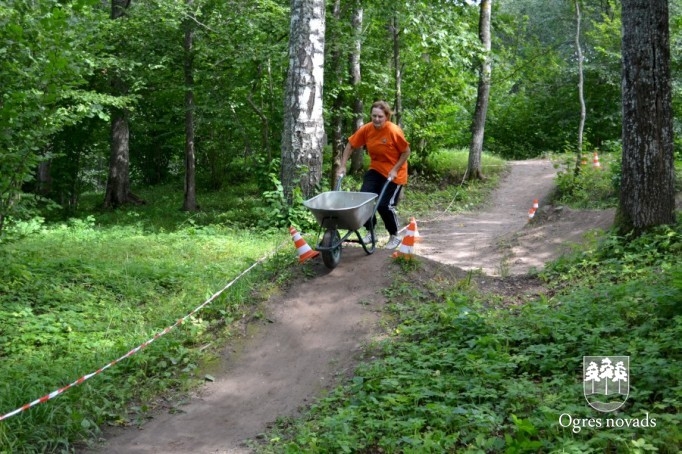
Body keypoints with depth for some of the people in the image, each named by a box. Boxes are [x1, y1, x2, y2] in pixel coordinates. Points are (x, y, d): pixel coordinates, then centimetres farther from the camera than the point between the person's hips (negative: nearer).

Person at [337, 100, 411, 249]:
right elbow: (350, 145, 0)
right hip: (375, 170, 5)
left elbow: (406, 152, -14)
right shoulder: (366, 129, -11)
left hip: (393, 173, -5)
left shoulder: (394, 131, -24)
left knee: (385, 205, -9)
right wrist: (342, 166, -3)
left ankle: (394, 237, 15)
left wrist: (395, 170, -19)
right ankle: (370, 232, 13)